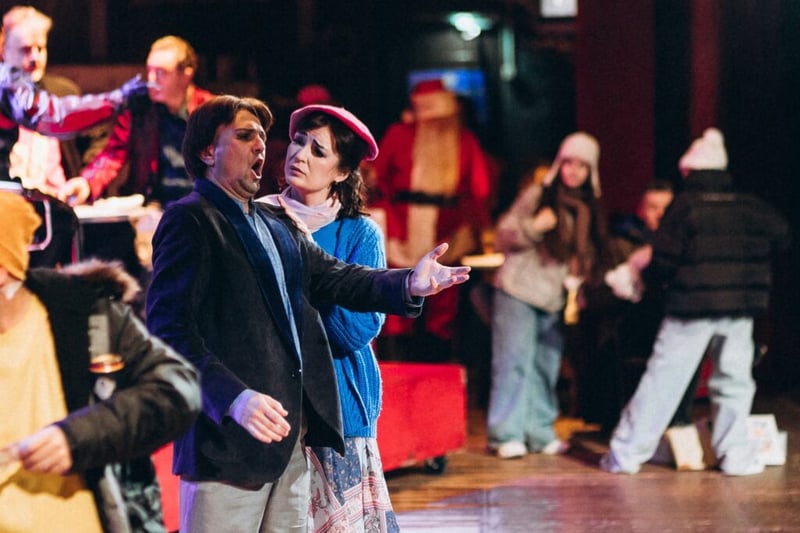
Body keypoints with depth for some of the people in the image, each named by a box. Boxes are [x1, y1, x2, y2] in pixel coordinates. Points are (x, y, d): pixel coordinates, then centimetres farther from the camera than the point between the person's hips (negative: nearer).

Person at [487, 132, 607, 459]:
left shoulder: (589, 209, 13)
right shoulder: (536, 196, -1)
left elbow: (588, 256, 24)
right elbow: (502, 237, -2)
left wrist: (578, 279, 5)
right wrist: (534, 227, -17)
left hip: (554, 298, 5)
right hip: (519, 291, -5)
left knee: (546, 367, 4)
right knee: (514, 362, -8)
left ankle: (539, 433, 13)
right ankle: (506, 435, -6)